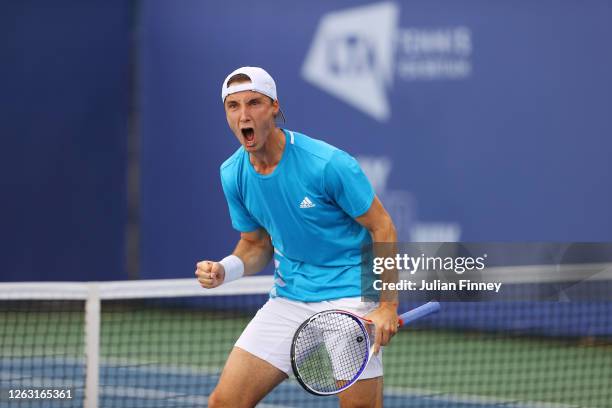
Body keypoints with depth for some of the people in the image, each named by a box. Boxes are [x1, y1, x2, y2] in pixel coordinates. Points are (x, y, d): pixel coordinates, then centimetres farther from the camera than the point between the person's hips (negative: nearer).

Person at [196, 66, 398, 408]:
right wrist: (224, 270, -9)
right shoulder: (233, 174, 0)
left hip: (348, 299, -5)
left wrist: (387, 306, -18)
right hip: (288, 300, 5)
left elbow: (383, 229, -11)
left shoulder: (327, 163, -18)